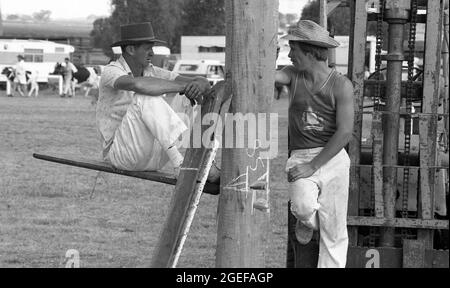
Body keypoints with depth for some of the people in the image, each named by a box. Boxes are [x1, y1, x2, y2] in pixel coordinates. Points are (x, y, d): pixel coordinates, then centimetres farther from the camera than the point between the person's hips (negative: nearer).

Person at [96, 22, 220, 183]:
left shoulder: (152, 72, 8)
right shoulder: (111, 72, -12)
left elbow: (204, 84, -1)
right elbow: (138, 84, -38)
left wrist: (200, 85, -27)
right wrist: (183, 86, -32)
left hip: (155, 154, 7)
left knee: (188, 99, -5)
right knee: (146, 98, -31)